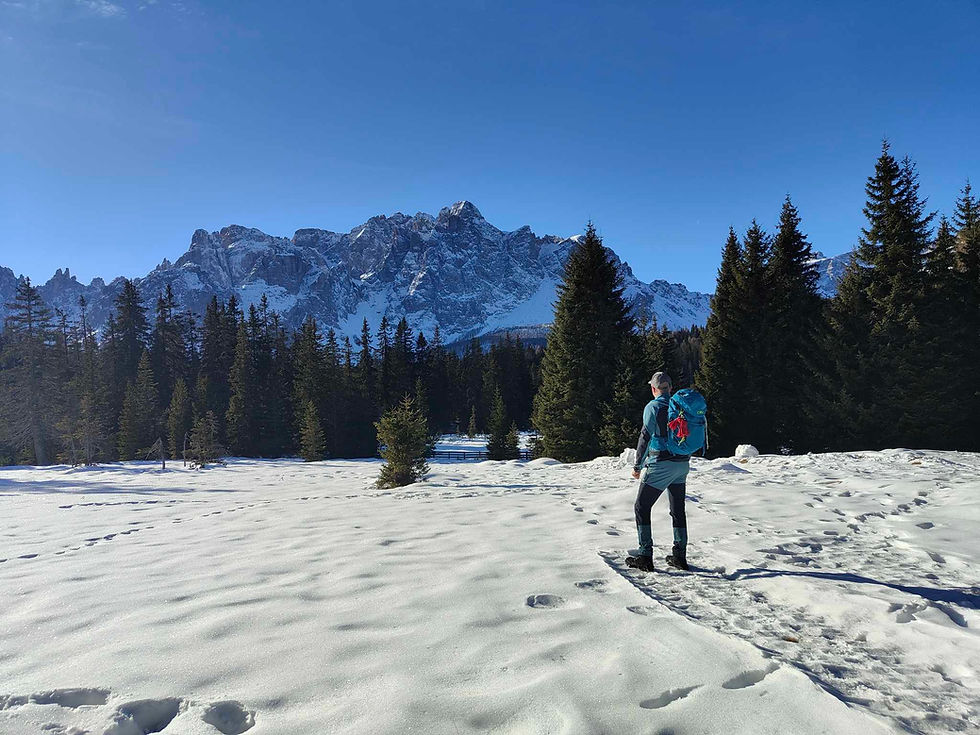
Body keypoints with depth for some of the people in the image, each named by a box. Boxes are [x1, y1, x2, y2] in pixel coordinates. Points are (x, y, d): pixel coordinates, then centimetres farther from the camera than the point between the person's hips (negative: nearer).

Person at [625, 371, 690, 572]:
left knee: (641, 508, 2)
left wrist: (637, 466, -7)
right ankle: (679, 556, 20)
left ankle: (645, 557, -2)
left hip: (661, 465, -6)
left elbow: (645, 437, -14)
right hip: (683, 463, 7)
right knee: (678, 509, 16)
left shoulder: (653, 407, -10)